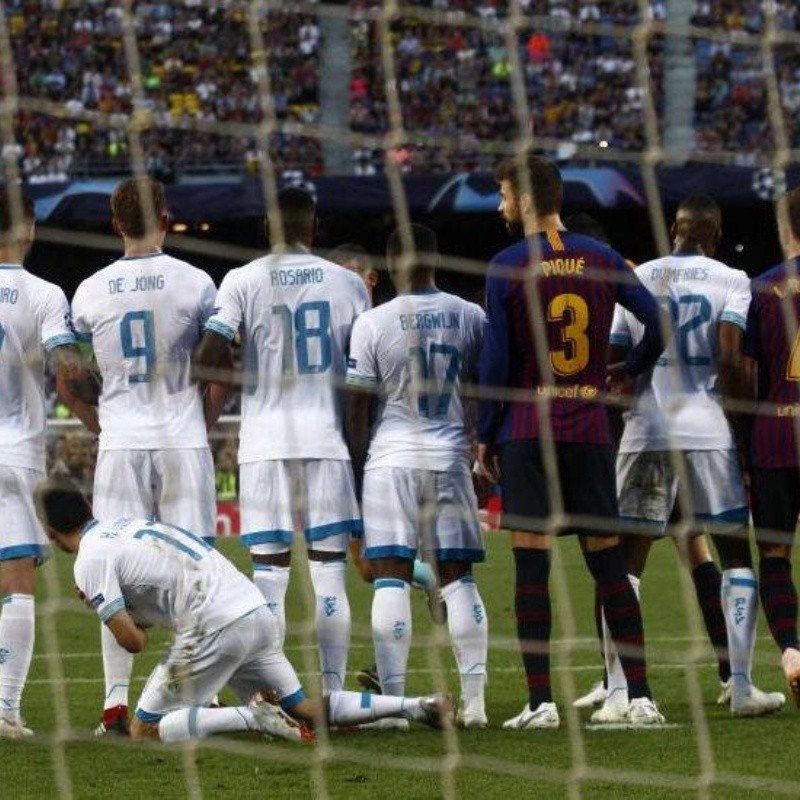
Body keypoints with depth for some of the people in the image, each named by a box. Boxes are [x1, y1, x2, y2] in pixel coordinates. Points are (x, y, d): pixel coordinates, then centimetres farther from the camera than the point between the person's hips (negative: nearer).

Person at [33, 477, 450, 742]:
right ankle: (414, 706, 8)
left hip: (215, 627, -8)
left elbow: (132, 641, -8)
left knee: (145, 729, 0)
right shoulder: (126, 523, 22)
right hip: (256, 609, 8)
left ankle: (250, 718, -15)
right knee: (303, 709, 20)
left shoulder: (90, 560, -4)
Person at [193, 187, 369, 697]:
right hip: (328, 438, 1)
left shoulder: (243, 281, 0)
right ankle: (334, 692, 3)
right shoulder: (347, 283, 6)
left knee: (270, 572, 0)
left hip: (266, 443, -1)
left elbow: (210, 355, -9)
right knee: (330, 569, 4)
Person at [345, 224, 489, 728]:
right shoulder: (470, 318, 2)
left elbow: (357, 407, -2)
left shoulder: (373, 324, -6)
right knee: (458, 577, 7)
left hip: (392, 459, -3)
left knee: (391, 578, -1)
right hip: (451, 458, 3)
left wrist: (357, 467, 8)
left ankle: (393, 699, -6)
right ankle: (474, 696, 2)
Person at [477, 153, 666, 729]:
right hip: (590, 428, 3)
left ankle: (541, 701, -7)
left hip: (526, 428, -3)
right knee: (608, 562, 7)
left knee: (532, 566, -3)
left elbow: (497, 360, -4)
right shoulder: (601, 260, 5)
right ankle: (640, 697, 4)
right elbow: (659, 321, 5)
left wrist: (486, 435, 4)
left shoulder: (508, 267, -4)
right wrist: (629, 370, 23)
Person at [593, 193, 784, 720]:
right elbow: (730, 361, -8)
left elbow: (613, 367, 5)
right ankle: (740, 686, 3)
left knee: (627, 563, 5)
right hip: (708, 433, -2)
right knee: (736, 556, 9)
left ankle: (619, 692, -5)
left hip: (644, 434, 2)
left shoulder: (635, 281, 10)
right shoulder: (730, 281, 2)